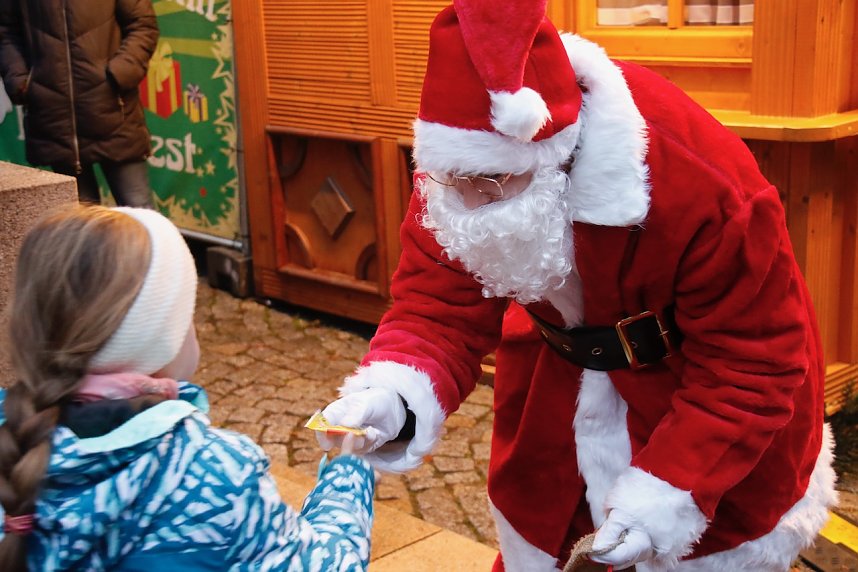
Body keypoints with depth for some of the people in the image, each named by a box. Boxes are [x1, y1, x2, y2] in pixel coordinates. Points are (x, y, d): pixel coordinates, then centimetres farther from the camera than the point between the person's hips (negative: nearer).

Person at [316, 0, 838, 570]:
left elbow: (754, 363, -28)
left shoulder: (704, 187, -37)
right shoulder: (460, 164, -24)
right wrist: (395, 393, -42)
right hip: (563, 374, 4)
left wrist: (671, 489, -35)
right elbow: (439, 306, -21)